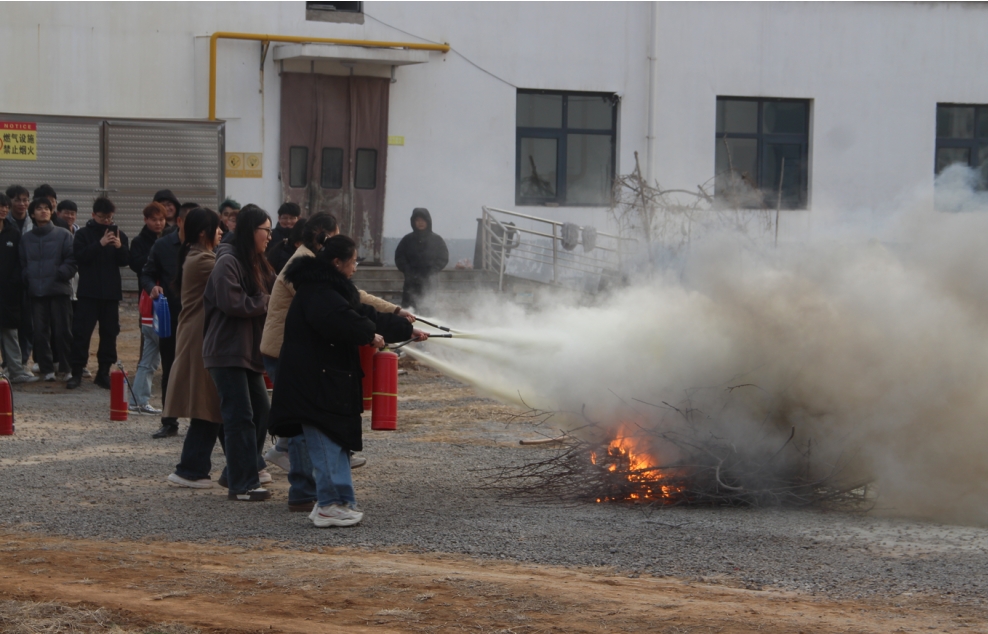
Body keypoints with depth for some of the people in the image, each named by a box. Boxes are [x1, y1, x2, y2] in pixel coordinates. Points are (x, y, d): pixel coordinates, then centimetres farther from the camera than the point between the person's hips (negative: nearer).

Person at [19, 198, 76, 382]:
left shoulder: (63, 235, 3)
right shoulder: (26, 238, 12)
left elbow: (72, 260, -2)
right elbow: (22, 263, 11)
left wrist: (61, 273, -14)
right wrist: (27, 279, -4)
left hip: (59, 290, -2)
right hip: (36, 291, 2)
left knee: (62, 330, -2)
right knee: (40, 332, 1)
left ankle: (66, 367, 6)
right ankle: (46, 368, 8)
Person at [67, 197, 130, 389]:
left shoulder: (119, 234, 7)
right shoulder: (83, 234, 0)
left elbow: (126, 261, 4)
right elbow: (80, 256, -13)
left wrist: (120, 247, -16)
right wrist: (100, 244, -22)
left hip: (111, 292, 3)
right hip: (88, 292, -3)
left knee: (109, 332, 5)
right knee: (81, 331, -5)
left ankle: (104, 372, 13)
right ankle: (76, 372, -1)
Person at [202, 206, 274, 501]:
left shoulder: (255, 264, 17)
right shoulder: (228, 263, -14)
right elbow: (232, 303, -22)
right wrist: (267, 302, -12)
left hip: (249, 351, 10)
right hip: (227, 352, -10)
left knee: (261, 412, 10)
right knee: (240, 416, -9)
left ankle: (243, 476, 20)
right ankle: (242, 485, -6)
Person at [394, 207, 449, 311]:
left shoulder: (437, 240, 7)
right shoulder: (408, 240, 10)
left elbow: (443, 259, 5)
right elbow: (399, 258, 8)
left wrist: (430, 273, -8)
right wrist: (409, 273, -6)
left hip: (429, 282, -1)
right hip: (411, 283, 1)